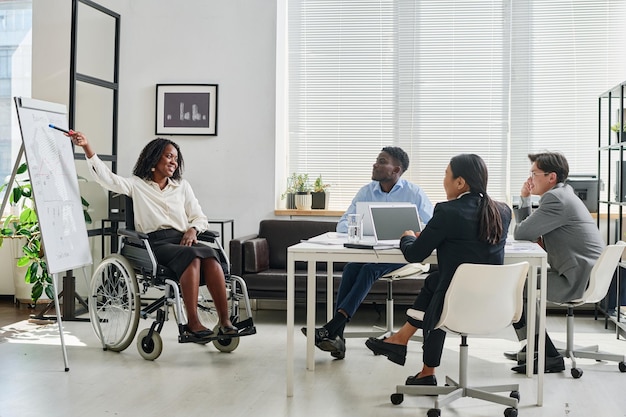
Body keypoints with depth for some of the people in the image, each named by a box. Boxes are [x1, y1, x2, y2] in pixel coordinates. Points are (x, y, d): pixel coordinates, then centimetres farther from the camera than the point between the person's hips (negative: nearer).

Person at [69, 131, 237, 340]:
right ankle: (192, 322, -37)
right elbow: (105, 177, 3)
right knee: (192, 255, -35)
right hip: (154, 244, -3)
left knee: (209, 254, -32)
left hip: (182, 240, 3)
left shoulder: (182, 186, 25)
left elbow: (200, 218, 22)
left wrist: (193, 229, -2)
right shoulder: (137, 185, 16)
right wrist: (87, 147, -9)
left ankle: (225, 321, -36)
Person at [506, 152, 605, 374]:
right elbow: (528, 230, 20)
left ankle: (549, 357, 1)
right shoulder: (561, 195, 16)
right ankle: (530, 349, 29)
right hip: (583, 274, 11)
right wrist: (524, 199, 7)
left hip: (577, 280, -11)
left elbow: (520, 233, -18)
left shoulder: (555, 199, -17)